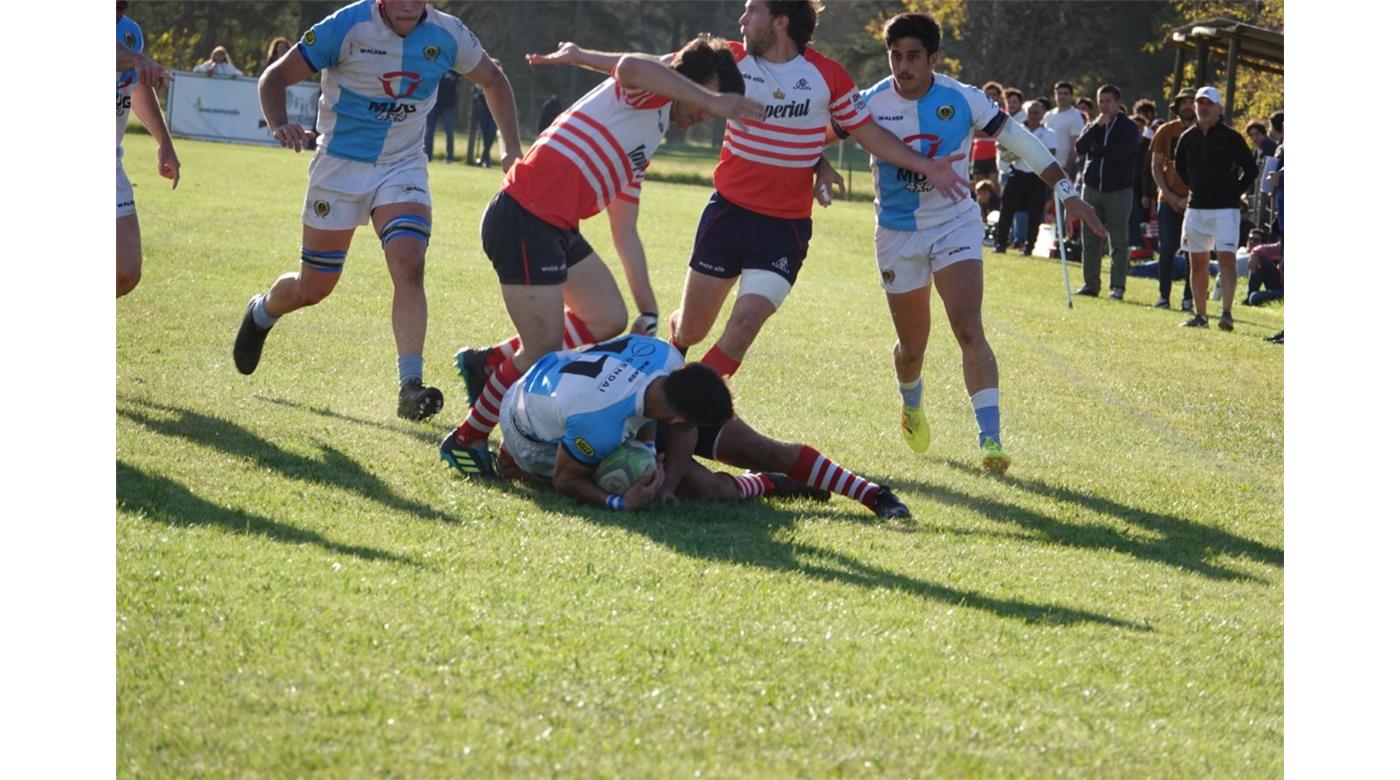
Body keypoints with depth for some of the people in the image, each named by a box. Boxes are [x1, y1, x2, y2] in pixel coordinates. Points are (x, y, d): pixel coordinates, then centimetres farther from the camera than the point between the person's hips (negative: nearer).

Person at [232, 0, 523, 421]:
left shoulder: (446, 35, -6)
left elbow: (493, 81, 13)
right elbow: (275, 78, -12)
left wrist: (513, 148, 4)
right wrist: (280, 126, -32)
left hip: (403, 168, 2)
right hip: (340, 166, -2)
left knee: (408, 264, -22)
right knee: (314, 287, 5)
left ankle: (410, 386, -24)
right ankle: (261, 313, 40)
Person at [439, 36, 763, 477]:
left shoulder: (642, 149, 24)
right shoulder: (649, 93, -4)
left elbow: (625, 234, 28)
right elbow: (629, 67, -31)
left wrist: (649, 309, 25)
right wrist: (711, 100, -31)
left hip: (557, 227, 10)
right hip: (524, 221, -10)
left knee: (609, 319, 14)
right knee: (544, 353, -5)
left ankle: (488, 364, 24)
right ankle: (466, 440, 14)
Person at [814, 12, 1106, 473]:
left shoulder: (962, 100, -11)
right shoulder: (871, 104, -10)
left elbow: (1020, 141, -3)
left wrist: (1066, 192, -3)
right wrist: (822, 167, -20)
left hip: (956, 227, -1)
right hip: (898, 235, 1)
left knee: (969, 331, -20)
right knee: (912, 346, 11)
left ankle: (990, 439, -25)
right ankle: (912, 408, 46)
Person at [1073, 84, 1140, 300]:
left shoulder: (1128, 127, 1)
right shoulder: (1092, 126, 14)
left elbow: (1123, 151, -16)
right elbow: (1079, 147, -4)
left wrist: (1097, 150, -5)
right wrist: (1098, 126, -9)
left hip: (1118, 191, -4)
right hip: (1092, 189, 4)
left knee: (1118, 242, -3)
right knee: (1090, 239, 6)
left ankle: (1117, 286, -1)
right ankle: (1091, 284, 12)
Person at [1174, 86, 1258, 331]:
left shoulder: (1230, 137, -6)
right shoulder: (1188, 138, 8)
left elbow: (1251, 169, -5)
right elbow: (1180, 169, 24)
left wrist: (1235, 191, -3)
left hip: (1225, 208, -5)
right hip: (1196, 208, 5)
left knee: (1227, 257, -14)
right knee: (1198, 262, 7)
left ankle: (1226, 313, -19)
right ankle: (1200, 315, 14)